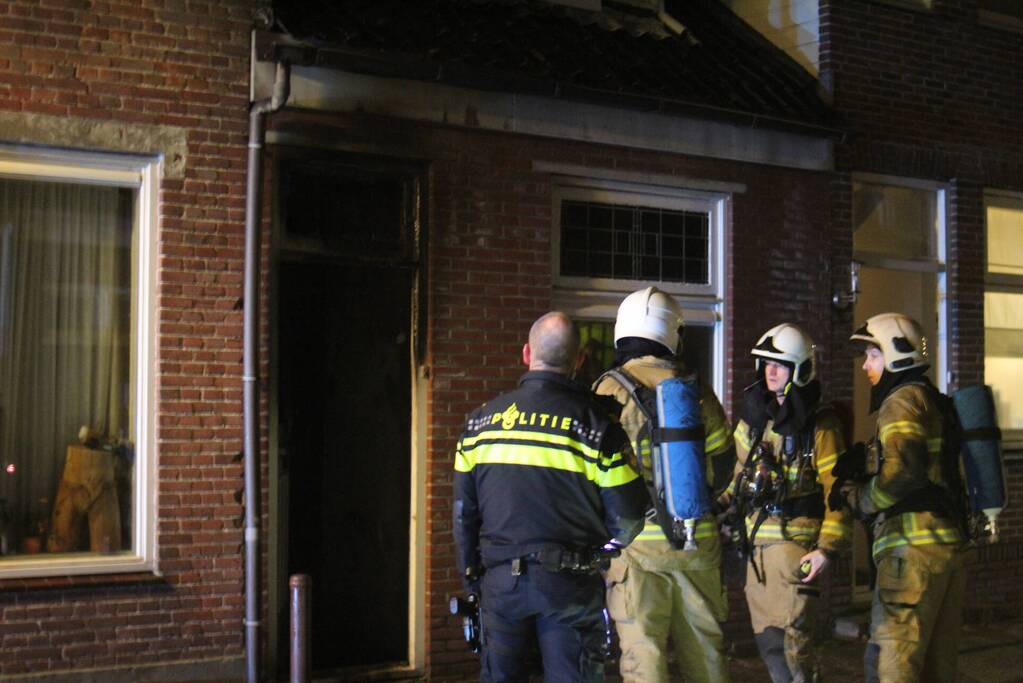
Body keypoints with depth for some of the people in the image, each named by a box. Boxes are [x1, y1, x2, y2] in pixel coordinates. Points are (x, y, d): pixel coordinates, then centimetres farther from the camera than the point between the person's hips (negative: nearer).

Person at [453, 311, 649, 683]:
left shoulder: (480, 421, 3)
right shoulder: (594, 422, -7)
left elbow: (464, 513, 7)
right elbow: (626, 519, -6)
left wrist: (472, 579, 17)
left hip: (500, 579, 3)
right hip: (569, 582, -3)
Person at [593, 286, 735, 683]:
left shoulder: (611, 390, -7)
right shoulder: (696, 390, 3)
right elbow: (721, 468, 9)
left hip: (639, 541, -3)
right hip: (697, 539, 3)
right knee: (705, 648, 15)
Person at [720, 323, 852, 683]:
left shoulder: (818, 424, -8)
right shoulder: (755, 415, 12)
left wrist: (828, 548, -20)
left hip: (795, 542, -7)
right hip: (759, 544, 7)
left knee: (790, 639, -13)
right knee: (767, 639, 13)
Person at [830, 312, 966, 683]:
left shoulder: (903, 402, -8)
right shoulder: (933, 401, 20)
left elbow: (901, 474, -21)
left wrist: (855, 497, -7)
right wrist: (867, 461, 8)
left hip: (913, 547, -10)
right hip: (948, 543, 10)